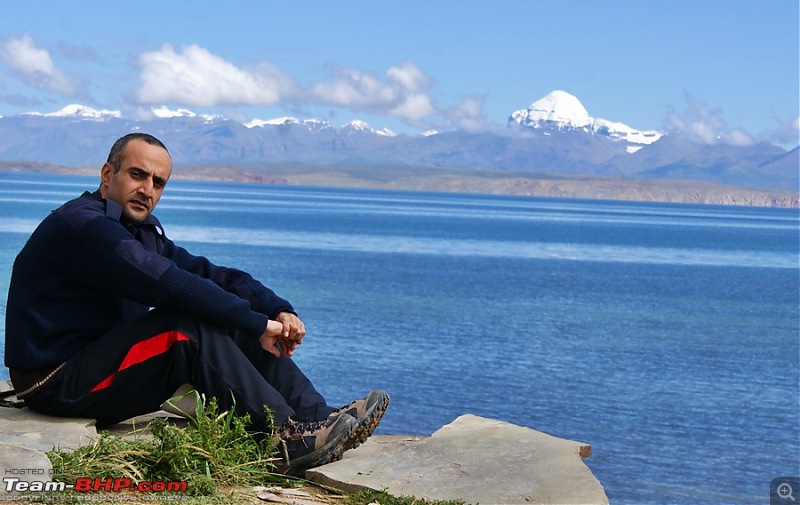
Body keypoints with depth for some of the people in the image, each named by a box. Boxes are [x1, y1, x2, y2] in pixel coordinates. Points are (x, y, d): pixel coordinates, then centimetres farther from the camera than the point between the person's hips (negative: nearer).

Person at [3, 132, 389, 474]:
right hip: (58, 383, -10)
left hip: (104, 360, 10)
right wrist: (258, 323, -24)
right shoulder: (81, 225, -19)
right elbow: (169, 285, -28)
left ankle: (318, 417, -8)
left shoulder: (142, 230, 12)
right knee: (189, 326, -28)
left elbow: (208, 273, 7)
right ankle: (288, 441, -27)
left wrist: (278, 310, -10)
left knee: (235, 324, 0)